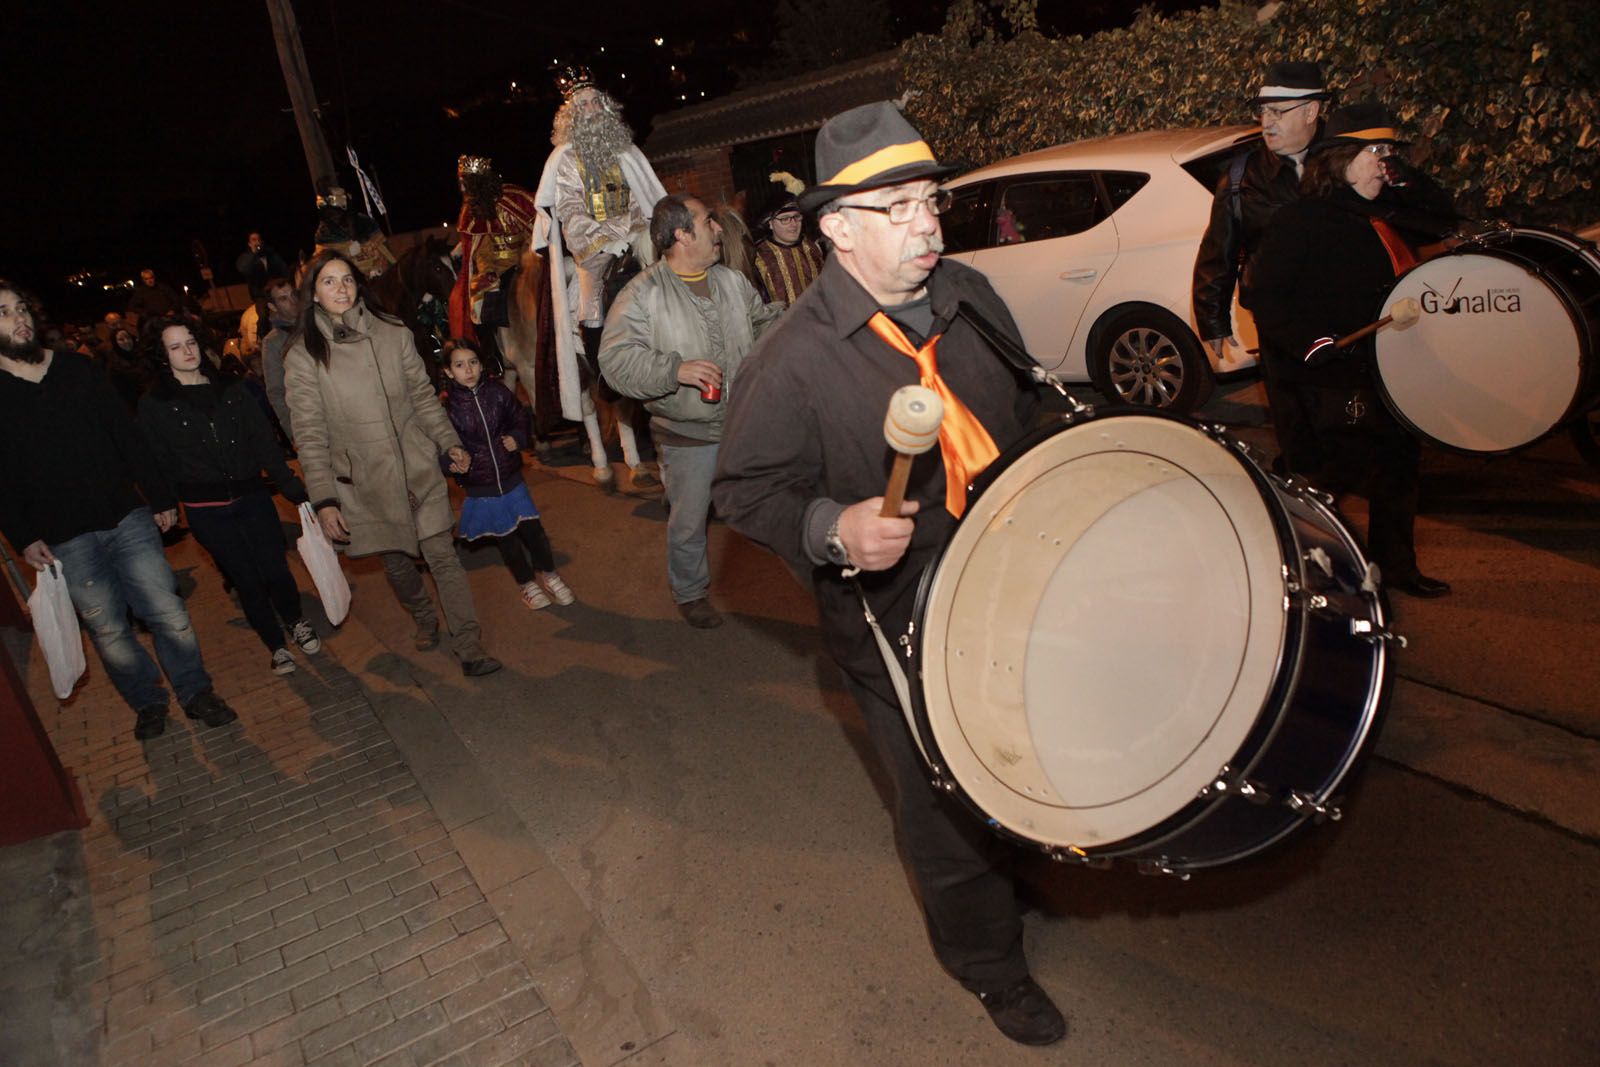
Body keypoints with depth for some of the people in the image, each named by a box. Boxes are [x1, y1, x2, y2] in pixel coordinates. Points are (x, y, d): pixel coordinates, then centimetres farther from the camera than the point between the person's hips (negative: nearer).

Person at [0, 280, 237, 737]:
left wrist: (161, 497, 6)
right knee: (108, 630, 6)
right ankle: (147, 702, 25)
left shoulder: (77, 369, 7)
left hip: (127, 517, 2)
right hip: (65, 539, -2)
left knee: (169, 613, 2)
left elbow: (128, 436, 8)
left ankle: (195, 691, 17)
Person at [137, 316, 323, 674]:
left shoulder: (232, 390, 6)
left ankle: (296, 621, 31)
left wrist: (295, 491, 1)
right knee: (247, 580, 4)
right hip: (206, 510, -1)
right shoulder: (154, 405, 0)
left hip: (253, 497, 2)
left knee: (276, 570, 0)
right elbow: (159, 463, -1)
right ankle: (275, 645, 24)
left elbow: (265, 445, 5)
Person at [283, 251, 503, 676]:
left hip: (418, 468, 1)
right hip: (364, 481, 0)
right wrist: (324, 500, -8)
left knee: (442, 554, -3)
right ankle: (425, 620, 40)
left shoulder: (393, 333, 0)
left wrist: (449, 442, 4)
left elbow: (423, 395, 10)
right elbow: (310, 436, -5)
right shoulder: (302, 357, -5)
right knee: (396, 562, 13)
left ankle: (468, 646, 4)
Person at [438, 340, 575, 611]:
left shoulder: (497, 392, -6)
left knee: (531, 528, 5)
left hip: (511, 478, 1)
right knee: (504, 537, 13)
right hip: (480, 487, -1)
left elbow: (518, 418, 8)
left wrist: (517, 438, -9)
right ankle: (527, 583, 33)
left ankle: (548, 573, 29)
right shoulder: (447, 405, -13)